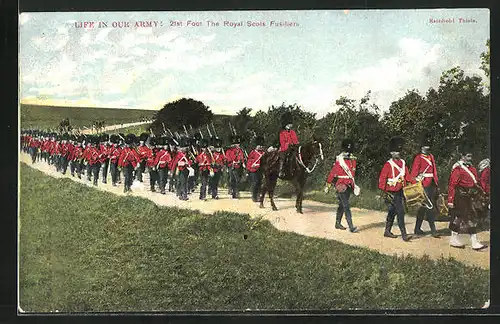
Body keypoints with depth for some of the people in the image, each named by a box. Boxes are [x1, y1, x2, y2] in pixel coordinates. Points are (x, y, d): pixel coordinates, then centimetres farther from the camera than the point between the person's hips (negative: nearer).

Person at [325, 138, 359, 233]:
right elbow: (332, 173, -6)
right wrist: (328, 185, -3)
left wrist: (353, 184, 17)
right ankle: (351, 227, -16)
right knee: (346, 206, -11)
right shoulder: (339, 160, -9)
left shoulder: (353, 160, 9)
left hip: (349, 185, 7)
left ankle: (338, 223, 30)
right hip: (341, 185, -7)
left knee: (342, 205, 18)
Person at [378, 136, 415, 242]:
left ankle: (387, 231, 27)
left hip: (400, 191, 7)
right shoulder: (388, 164, -10)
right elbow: (382, 178, -12)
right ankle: (404, 235, -13)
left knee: (392, 212, 16)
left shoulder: (402, 162, 11)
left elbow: (407, 175, 14)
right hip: (392, 193, -7)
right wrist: (384, 191, -19)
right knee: (400, 212, -13)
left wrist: (415, 183, 1)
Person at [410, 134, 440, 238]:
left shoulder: (431, 156, 17)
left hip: (431, 185, 7)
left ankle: (417, 229, 19)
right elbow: (414, 172, -9)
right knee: (429, 207, -8)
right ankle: (433, 230, -7)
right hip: (424, 185, -7)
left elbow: (434, 171, 19)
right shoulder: (418, 158, -6)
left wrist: (436, 184, 15)